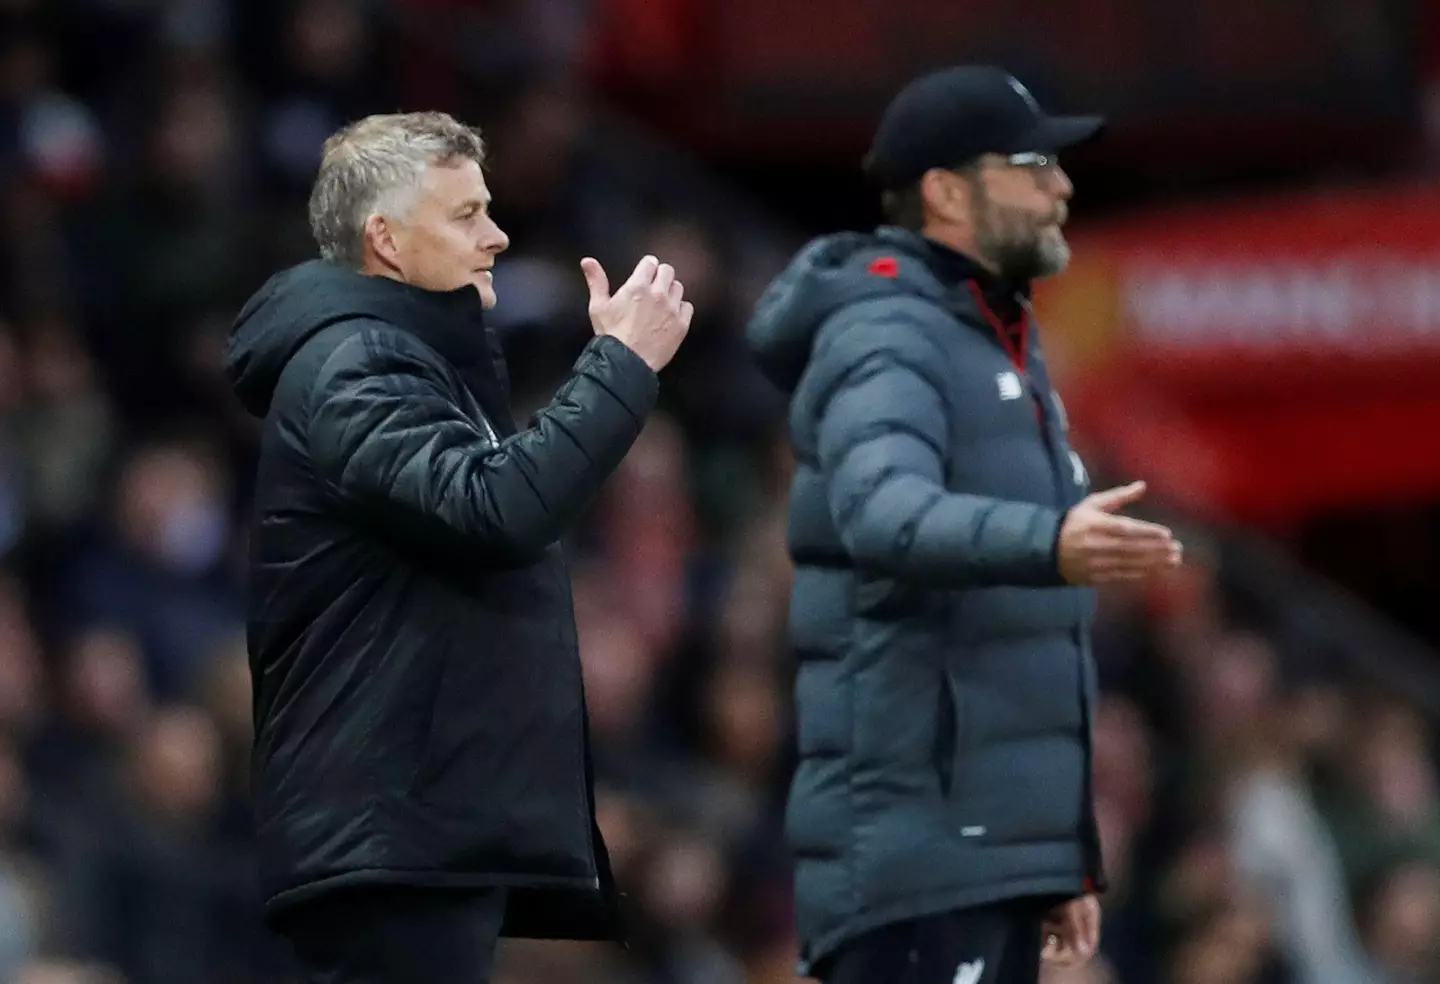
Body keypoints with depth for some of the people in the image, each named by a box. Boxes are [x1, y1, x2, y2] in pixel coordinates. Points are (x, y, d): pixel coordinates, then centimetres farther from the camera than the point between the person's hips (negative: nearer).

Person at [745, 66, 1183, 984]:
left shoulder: (1002, 350, 21)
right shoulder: (886, 339, -9)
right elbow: (886, 513, -32)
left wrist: (1070, 853, 22)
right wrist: (1048, 545, -50)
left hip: (996, 852, 10)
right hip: (915, 865, -10)